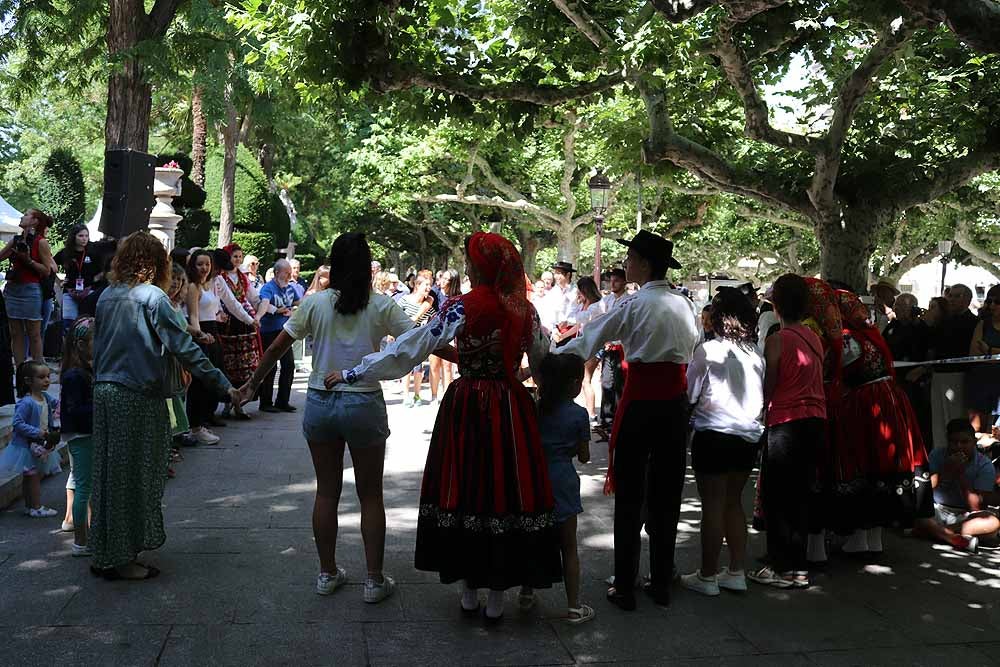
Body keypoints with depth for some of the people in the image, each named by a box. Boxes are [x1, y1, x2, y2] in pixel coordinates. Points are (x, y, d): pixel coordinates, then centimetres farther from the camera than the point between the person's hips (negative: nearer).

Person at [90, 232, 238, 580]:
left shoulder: (107, 296, 10)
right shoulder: (152, 297, -11)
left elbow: (99, 345, 13)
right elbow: (184, 348, -15)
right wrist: (224, 385, -12)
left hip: (104, 393, 7)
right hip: (137, 398, -7)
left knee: (109, 474, 15)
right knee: (134, 477, 3)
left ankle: (104, 556, 24)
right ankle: (122, 559, 11)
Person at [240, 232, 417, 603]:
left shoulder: (316, 303, -2)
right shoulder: (381, 307, -6)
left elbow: (277, 347, 1)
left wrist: (252, 384, 14)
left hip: (320, 403, 2)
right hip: (365, 405, -2)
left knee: (326, 492, 14)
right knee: (371, 495, 9)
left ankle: (327, 573, 24)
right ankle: (375, 580, 14)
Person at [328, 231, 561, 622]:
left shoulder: (462, 307, -10)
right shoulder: (525, 309, 1)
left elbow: (410, 348, -11)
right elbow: (541, 360, 11)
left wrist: (353, 374, -5)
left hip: (467, 407, -3)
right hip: (512, 411, 3)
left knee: (465, 490, 9)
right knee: (506, 489, 7)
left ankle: (469, 592, 20)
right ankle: (497, 597, 16)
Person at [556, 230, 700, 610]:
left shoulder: (634, 304, -10)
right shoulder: (684, 304, 7)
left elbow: (588, 340, -7)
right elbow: (694, 349, 11)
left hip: (640, 399, -5)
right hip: (676, 399, 5)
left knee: (629, 495, 3)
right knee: (666, 493, 12)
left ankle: (625, 588, 8)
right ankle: (661, 584, 20)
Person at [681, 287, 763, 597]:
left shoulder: (707, 351, -13)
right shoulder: (756, 353, 4)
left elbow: (689, 396, -7)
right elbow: (764, 397, 12)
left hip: (714, 436, -6)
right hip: (749, 436, 6)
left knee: (713, 505, 2)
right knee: (734, 502, 16)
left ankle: (707, 576, 11)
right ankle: (736, 572, 22)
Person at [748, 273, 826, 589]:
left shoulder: (777, 340, -11)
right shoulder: (815, 338, 8)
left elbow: (768, 389, -8)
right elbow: (815, 381, 10)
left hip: (786, 422, -7)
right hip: (816, 420, 7)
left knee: (776, 495, 3)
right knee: (800, 494, 14)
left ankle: (782, 567, 7)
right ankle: (798, 568, 21)